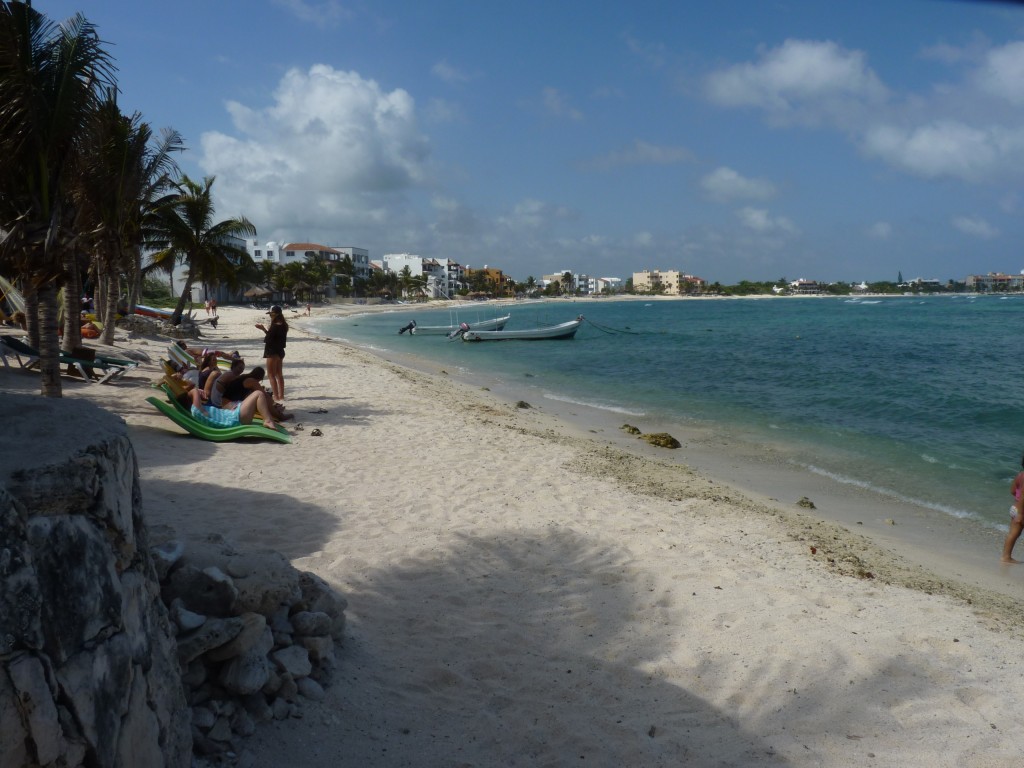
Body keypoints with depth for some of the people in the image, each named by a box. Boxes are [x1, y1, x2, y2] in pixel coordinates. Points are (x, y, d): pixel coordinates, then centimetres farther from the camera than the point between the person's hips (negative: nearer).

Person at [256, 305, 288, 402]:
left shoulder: (275, 326, -21)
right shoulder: (283, 325, 7)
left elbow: (268, 338, -21)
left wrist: (263, 329, -8)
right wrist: (265, 329, 10)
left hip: (273, 352, -9)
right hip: (280, 351, 10)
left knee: (271, 374, -3)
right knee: (279, 374, 15)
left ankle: (276, 397, -7)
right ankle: (281, 396, 20)